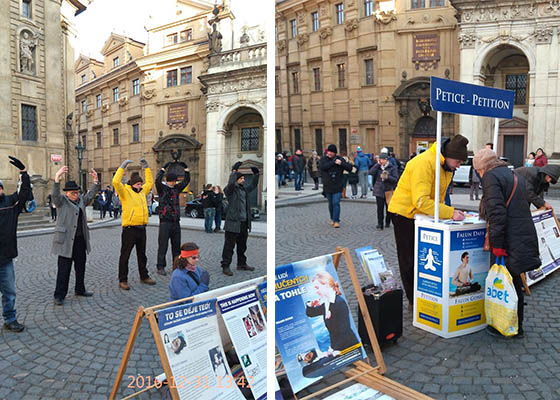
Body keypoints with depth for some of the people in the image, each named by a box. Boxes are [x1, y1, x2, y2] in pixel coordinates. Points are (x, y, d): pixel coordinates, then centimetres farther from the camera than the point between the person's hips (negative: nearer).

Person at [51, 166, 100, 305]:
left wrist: (96, 181, -3)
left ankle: (80, 289, 30)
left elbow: (91, 194, 12)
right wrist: (57, 179, -38)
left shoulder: (81, 200, 14)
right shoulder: (62, 201, -4)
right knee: (64, 269, -2)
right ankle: (59, 295, 7)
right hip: (66, 240, -6)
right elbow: (55, 194, -21)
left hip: (80, 240, 6)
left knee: (81, 266, 15)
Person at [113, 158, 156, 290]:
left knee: (142, 255, 17)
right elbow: (116, 182, -21)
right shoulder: (125, 192, -5)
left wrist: (146, 167, 23)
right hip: (129, 229, -7)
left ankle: (144, 276, 29)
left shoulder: (142, 191, 14)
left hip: (141, 228, 7)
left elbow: (150, 182, 28)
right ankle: (123, 280, 11)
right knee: (125, 255, 3)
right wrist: (122, 167, -18)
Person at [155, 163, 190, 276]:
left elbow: (186, 181, 19)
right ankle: (160, 266, 5)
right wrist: (164, 168, -22)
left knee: (176, 245, 12)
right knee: (163, 245, -2)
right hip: (165, 221, -6)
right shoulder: (162, 188, -3)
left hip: (176, 221, 6)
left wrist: (185, 168, 11)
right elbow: (157, 180, -22)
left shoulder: (176, 188, 14)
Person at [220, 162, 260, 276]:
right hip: (233, 223, -8)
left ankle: (242, 264, 29)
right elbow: (231, 183, -29)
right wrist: (234, 171, -24)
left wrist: (256, 174, 20)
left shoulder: (244, 189, 16)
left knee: (242, 245, 17)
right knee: (229, 245, -3)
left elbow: (253, 185, 30)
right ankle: (225, 266, 3)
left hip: (244, 223, 8)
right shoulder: (230, 190, -7)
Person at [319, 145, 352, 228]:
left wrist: (341, 163, -20)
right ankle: (332, 219, 31)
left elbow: (350, 168, -5)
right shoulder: (323, 159, -2)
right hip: (328, 186, 2)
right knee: (331, 204, 13)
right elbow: (322, 167, -22)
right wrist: (333, 162, -22)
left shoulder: (340, 159, -1)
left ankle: (336, 221, -4)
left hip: (338, 186, -1)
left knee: (336, 203, -10)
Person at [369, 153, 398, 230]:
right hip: (379, 191, 1)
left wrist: (387, 177, -19)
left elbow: (395, 179, -6)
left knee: (389, 208, 9)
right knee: (380, 208, -1)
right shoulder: (377, 167, 8)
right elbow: (371, 172, -11)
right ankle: (380, 225, 4)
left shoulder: (392, 168, -1)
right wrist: (378, 164, -9)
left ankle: (388, 222, 27)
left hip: (389, 191, -1)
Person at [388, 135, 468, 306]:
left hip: (422, 215, 9)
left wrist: (451, 211, -5)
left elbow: (437, 196, 9)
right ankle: (414, 301, 13)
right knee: (410, 260, 2)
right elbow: (421, 201, -33)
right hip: (405, 213, -8)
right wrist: (450, 212, -34)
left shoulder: (446, 166, 3)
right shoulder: (424, 163, -27)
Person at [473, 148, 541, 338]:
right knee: (515, 283, 20)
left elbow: (497, 212, -20)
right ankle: (517, 327, 34)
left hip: (509, 242, -9)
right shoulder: (515, 175, 19)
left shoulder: (491, 176, -10)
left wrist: (496, 243, -18)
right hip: (525, 237, 9)